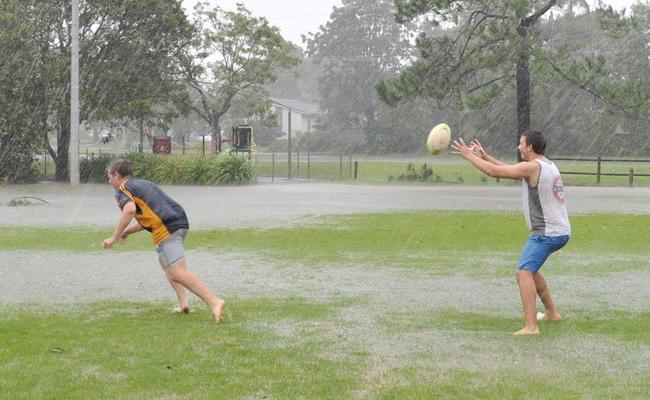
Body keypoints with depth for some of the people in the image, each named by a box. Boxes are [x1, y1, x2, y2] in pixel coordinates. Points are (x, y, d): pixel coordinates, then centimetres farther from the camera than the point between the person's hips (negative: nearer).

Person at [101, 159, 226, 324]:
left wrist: (114, 238, -15)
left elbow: (130, 210, -20)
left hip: (166, 229, -9)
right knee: (165, 261, 30)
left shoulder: (122, 190, 3)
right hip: (180, 221, 9)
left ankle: (215, 302, -32)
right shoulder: (142, 183, 31)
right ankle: (183, 303, 16)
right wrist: (127, 231, 37)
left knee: (178, 273, -16)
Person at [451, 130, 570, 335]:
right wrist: (485, 156, 21)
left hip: (546, 233, -10)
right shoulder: (548, 165, 14)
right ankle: (552, 312, 33)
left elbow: (493, 171, -16)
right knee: (529, 269, 27)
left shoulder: (532, 167, -15)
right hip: (560, 231, 10)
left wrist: (469, 155, -5)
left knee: (523, 273, -18)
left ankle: (531, 326, -29)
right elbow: (510, 169, 23)